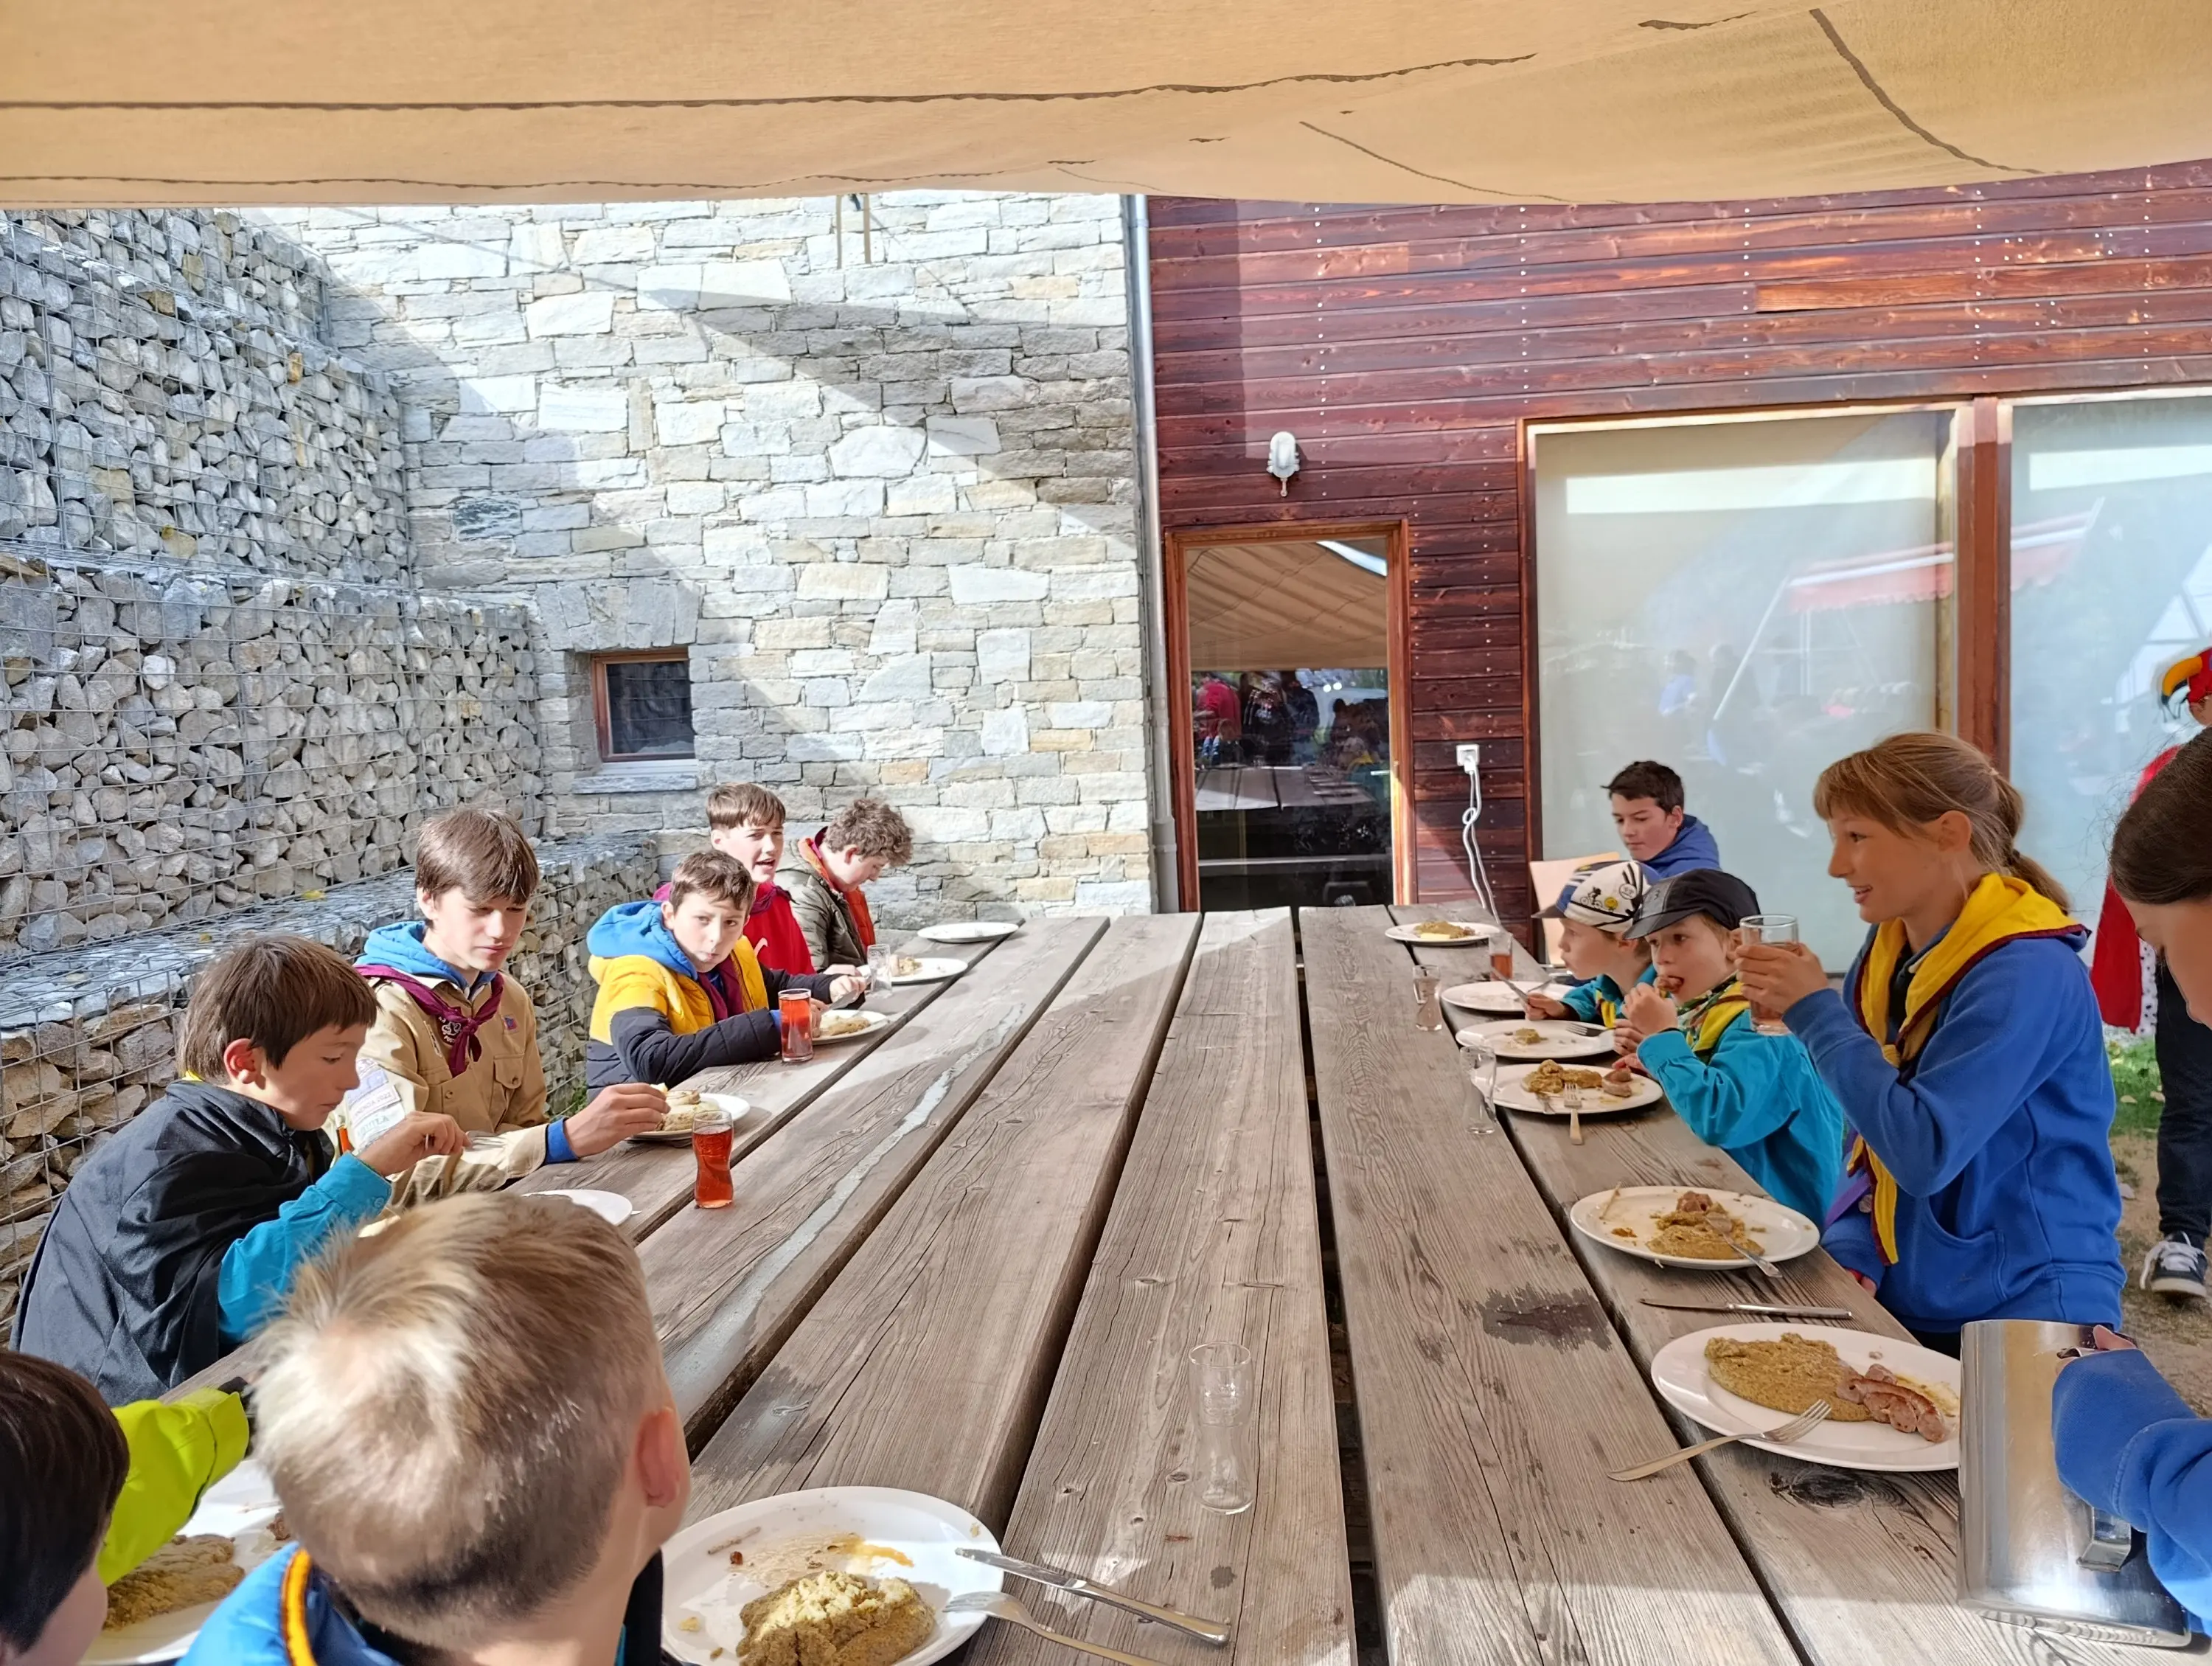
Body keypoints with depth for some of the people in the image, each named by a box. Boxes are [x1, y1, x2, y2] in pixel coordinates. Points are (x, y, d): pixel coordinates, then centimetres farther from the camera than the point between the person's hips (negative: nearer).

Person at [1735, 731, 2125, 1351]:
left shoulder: (2027, 973, -19)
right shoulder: (1887, 952, 3)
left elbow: (1923, 1153, -26)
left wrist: (1816, 1009, -20)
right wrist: (1848, 1255, -7)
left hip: (2022, 1319, -6)